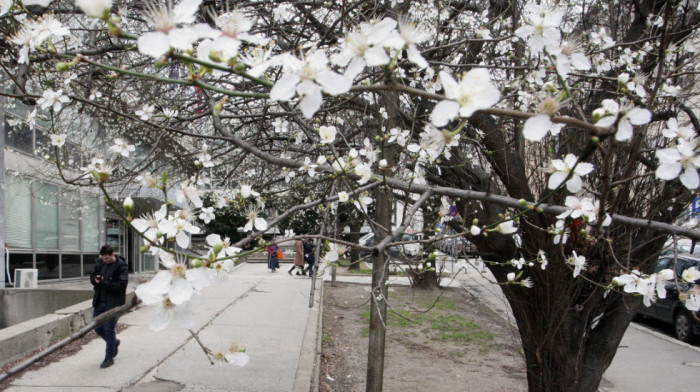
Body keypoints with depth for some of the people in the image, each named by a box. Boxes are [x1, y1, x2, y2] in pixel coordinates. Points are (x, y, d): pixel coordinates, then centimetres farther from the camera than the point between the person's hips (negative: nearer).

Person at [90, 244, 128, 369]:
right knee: (98, 328, 12)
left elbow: (122, 285, -21)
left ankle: (109, 358, 11)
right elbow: (92, 276, 16)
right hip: (99, 302, 7)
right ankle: (114, 342, 39)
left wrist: (103, 283, -25)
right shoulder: (99, 262, 6)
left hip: (113, 303, -7)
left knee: (109, 329, -2)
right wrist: (96, 280, -9)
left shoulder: (121, 267, -14)